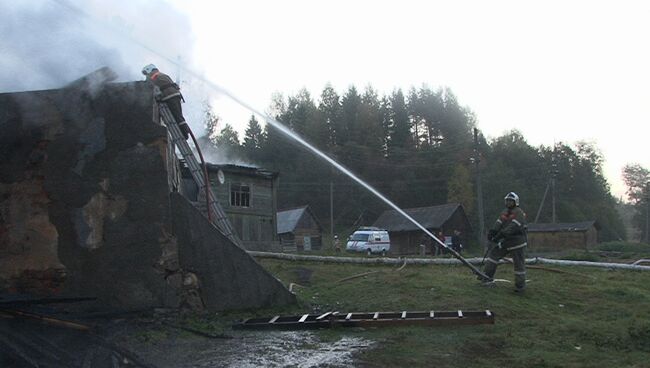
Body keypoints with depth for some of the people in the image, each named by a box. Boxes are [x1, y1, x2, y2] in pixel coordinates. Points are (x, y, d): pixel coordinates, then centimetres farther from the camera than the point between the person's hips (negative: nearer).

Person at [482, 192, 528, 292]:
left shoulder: (519, 213, -13)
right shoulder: (504, 213, 13)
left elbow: (513, 227, -26)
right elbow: (498, 223, 1)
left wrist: (501, 234, -34)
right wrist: (492, 232, -18)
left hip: (516, 242, -8)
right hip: (505, 241, 8)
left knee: (518, 263, -1)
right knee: (493, 254, 2)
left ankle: (520, 285, 9)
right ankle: (487, 276, 6)